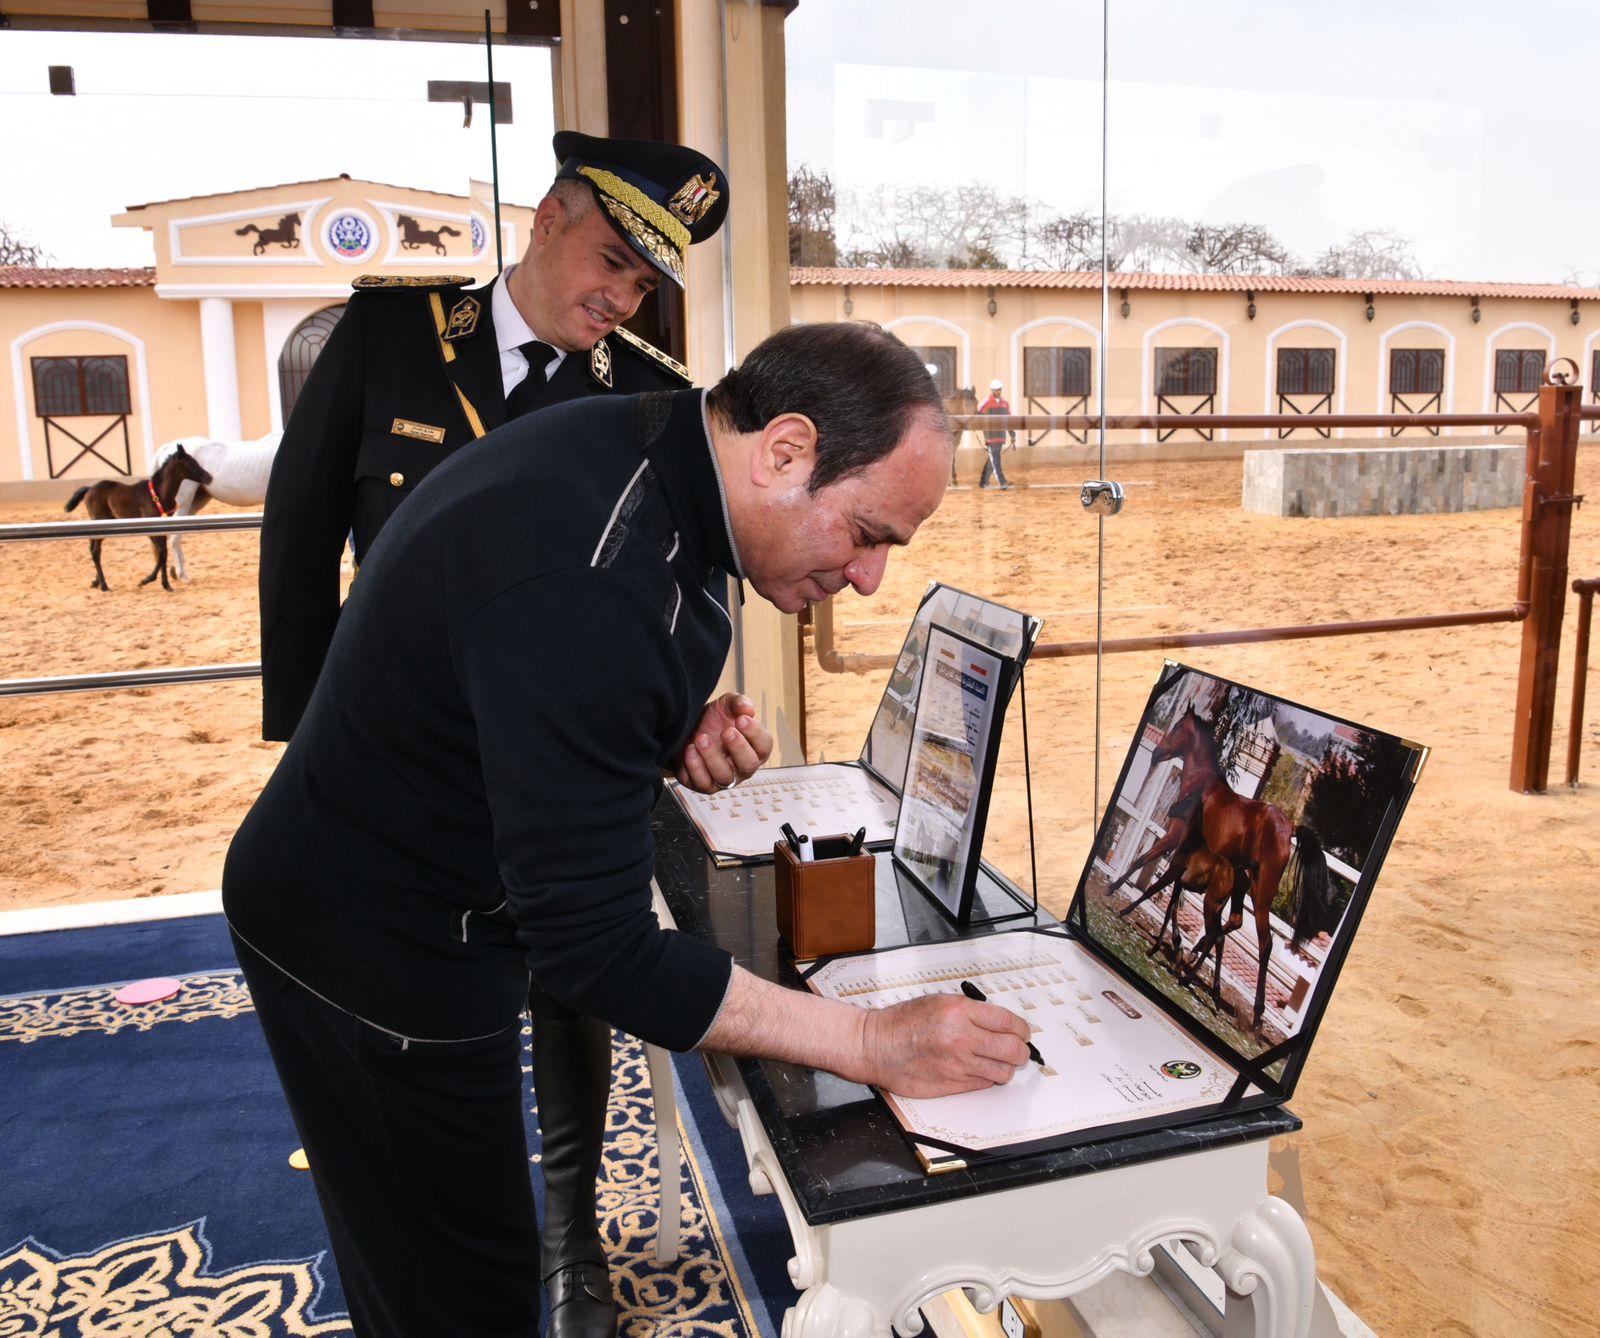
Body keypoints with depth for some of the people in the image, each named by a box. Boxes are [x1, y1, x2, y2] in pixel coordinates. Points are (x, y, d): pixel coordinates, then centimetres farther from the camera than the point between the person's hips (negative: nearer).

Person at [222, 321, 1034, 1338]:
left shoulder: (636, 443, -5)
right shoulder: (582, 586, -36)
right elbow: (596, 949, -31)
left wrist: (682, 721, -6)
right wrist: (875, 1044, -26)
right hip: (379, 956, -9)